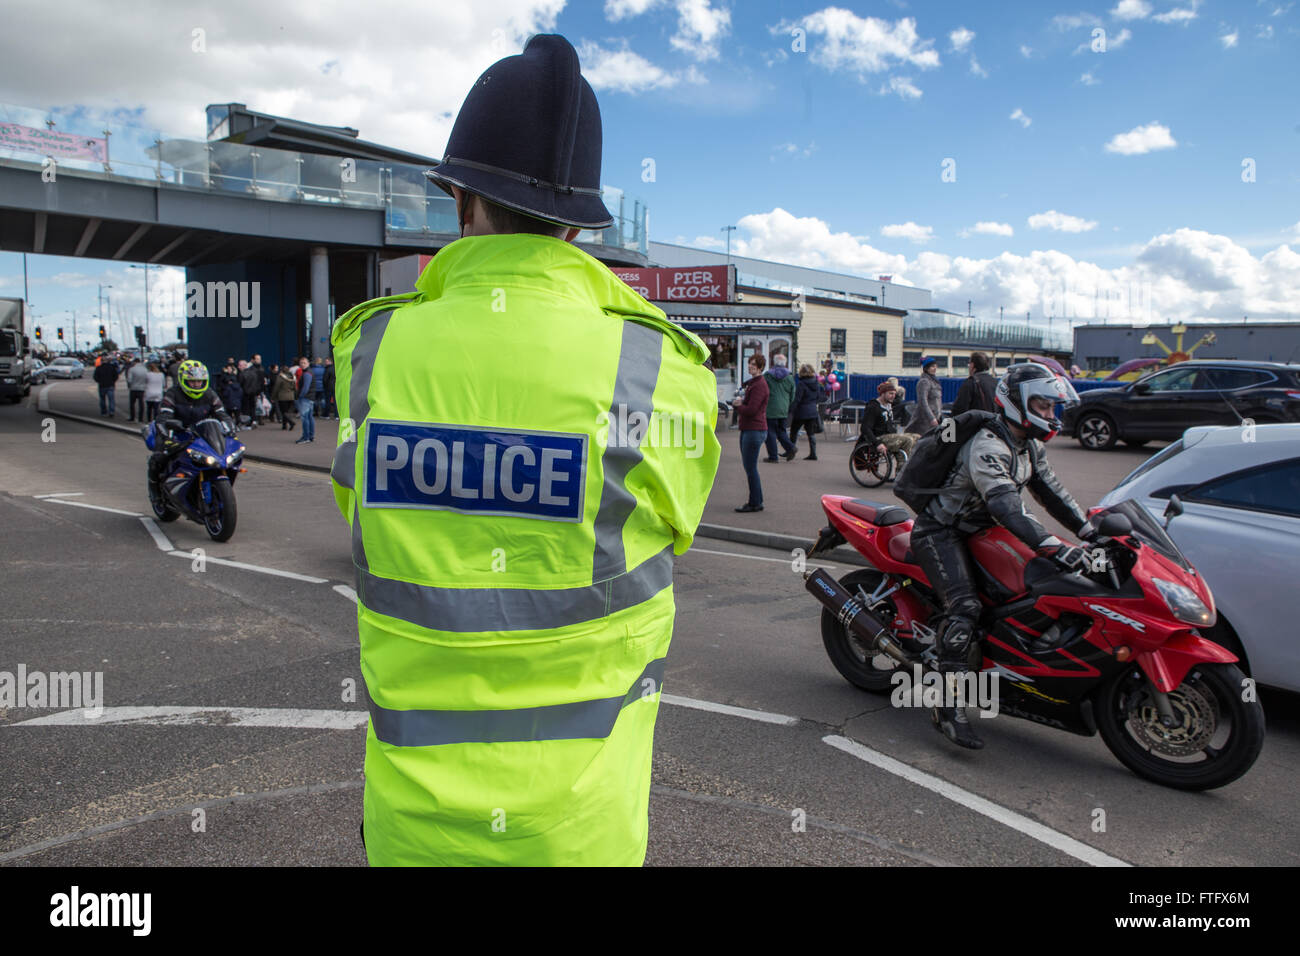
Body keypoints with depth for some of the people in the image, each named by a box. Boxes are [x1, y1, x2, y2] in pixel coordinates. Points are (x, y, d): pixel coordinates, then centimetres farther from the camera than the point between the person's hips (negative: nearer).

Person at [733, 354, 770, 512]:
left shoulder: (760, 385, -16)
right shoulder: (752, 382, 18)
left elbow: (751, 410, -22)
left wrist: (737, 405, -5)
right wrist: (740, 403, -1)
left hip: (755, 431, -11)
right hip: (747, 429, 11)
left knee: (750, 468, -6)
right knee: (749, 467, 14)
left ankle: (755, 503, 0)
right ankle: (757, 501, 22)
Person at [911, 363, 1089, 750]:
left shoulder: (1029, 446, 7)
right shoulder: (988, 446, -25)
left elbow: (1052, 493, 13)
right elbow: (1007, 507, -37)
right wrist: (1053, 547, -45)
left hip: (977, 529, 10)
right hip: (939, 532, -10)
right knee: (966, 608, -25)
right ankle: (948, 707, -29)